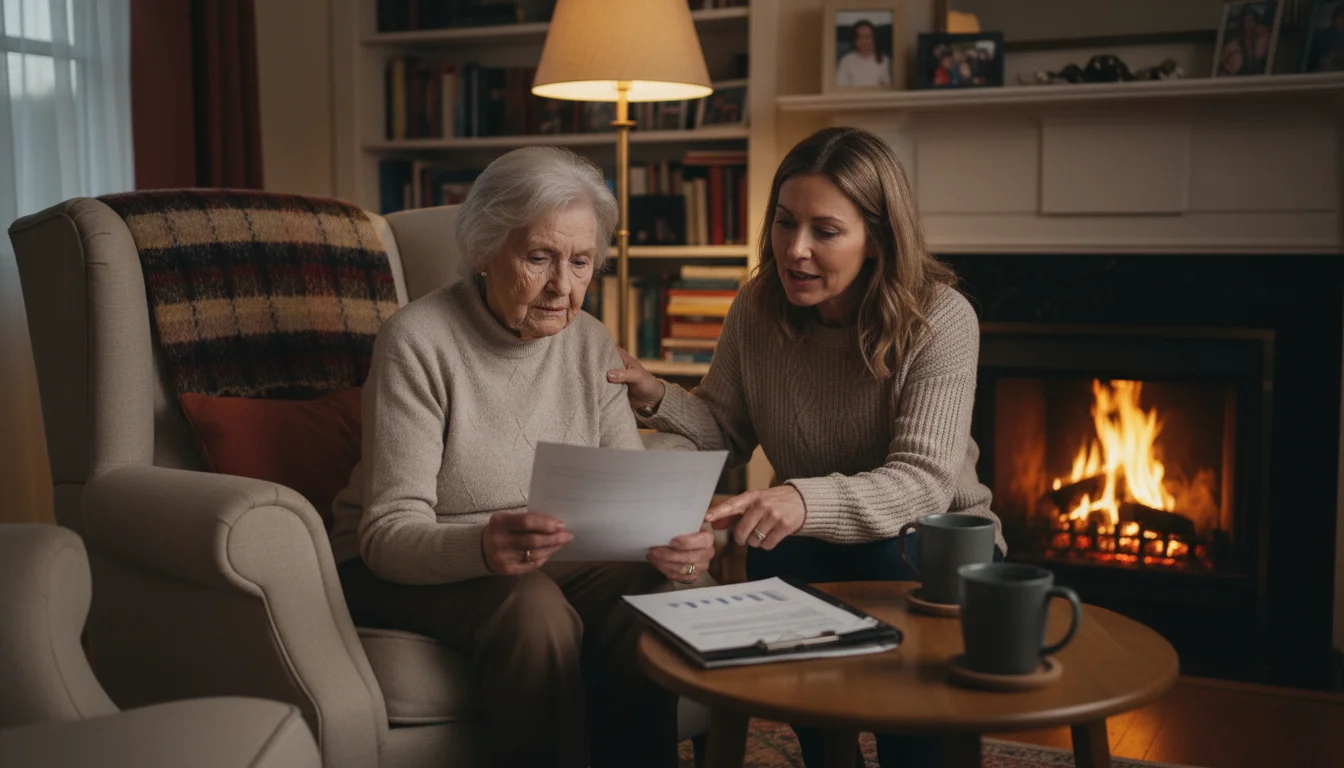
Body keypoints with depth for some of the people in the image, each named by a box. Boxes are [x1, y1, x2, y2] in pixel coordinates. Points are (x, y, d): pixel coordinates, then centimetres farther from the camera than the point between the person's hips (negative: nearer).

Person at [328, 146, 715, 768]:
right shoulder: (419, 341, -17)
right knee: (533, 608, -33)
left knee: (642, 600, -24)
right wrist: (483, 547, -44)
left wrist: (674, 538, -27)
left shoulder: (591, 345, 0)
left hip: (546, 559, 5)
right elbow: (389, 534, -22)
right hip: (400, 570, -4)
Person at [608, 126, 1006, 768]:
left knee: (898, 564, -34)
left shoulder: (941, 319, -18)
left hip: (934, 539, -2)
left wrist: (807, 499, -47)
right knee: (777, 558, -30)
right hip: (811, 545, 3)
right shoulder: (757, 309, -5)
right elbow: (727, 433, 6)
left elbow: (922, 482, -28)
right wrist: (658, 400, -15)